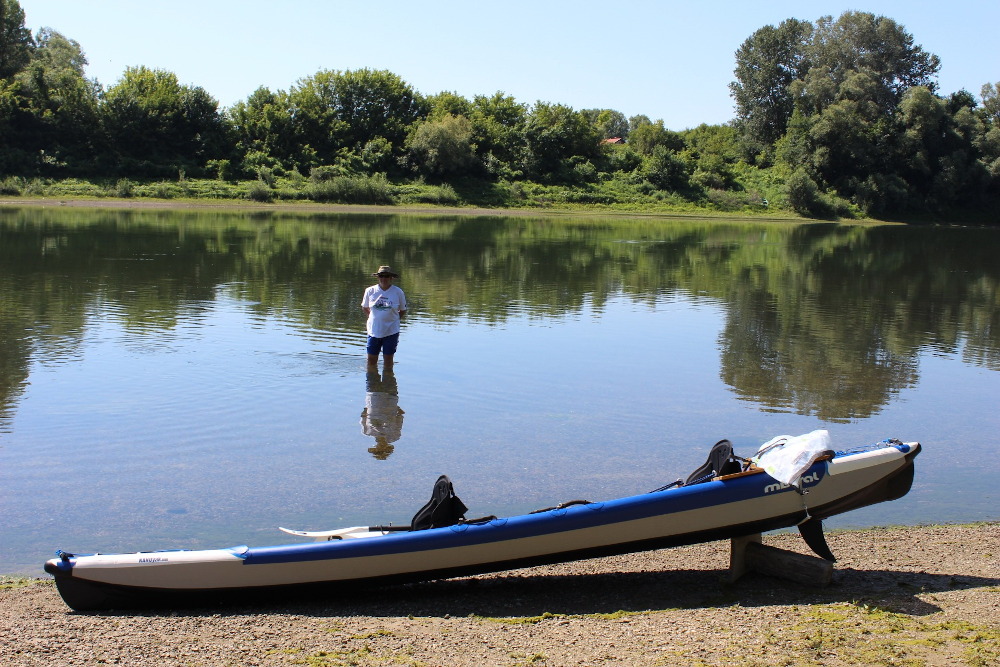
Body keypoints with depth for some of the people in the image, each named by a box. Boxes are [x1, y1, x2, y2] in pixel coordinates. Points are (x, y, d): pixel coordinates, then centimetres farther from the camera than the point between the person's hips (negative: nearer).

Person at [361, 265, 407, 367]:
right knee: (371, 359, 6)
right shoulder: (370, 291, -3)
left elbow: (403, 311, 7)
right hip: (374, 331, 1)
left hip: (391, 331, -1)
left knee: (388, 358, 8)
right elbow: (364, 307, 14)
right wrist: (374, 318, 8)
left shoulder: (398, 292, -6)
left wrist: (393, 319, 1)